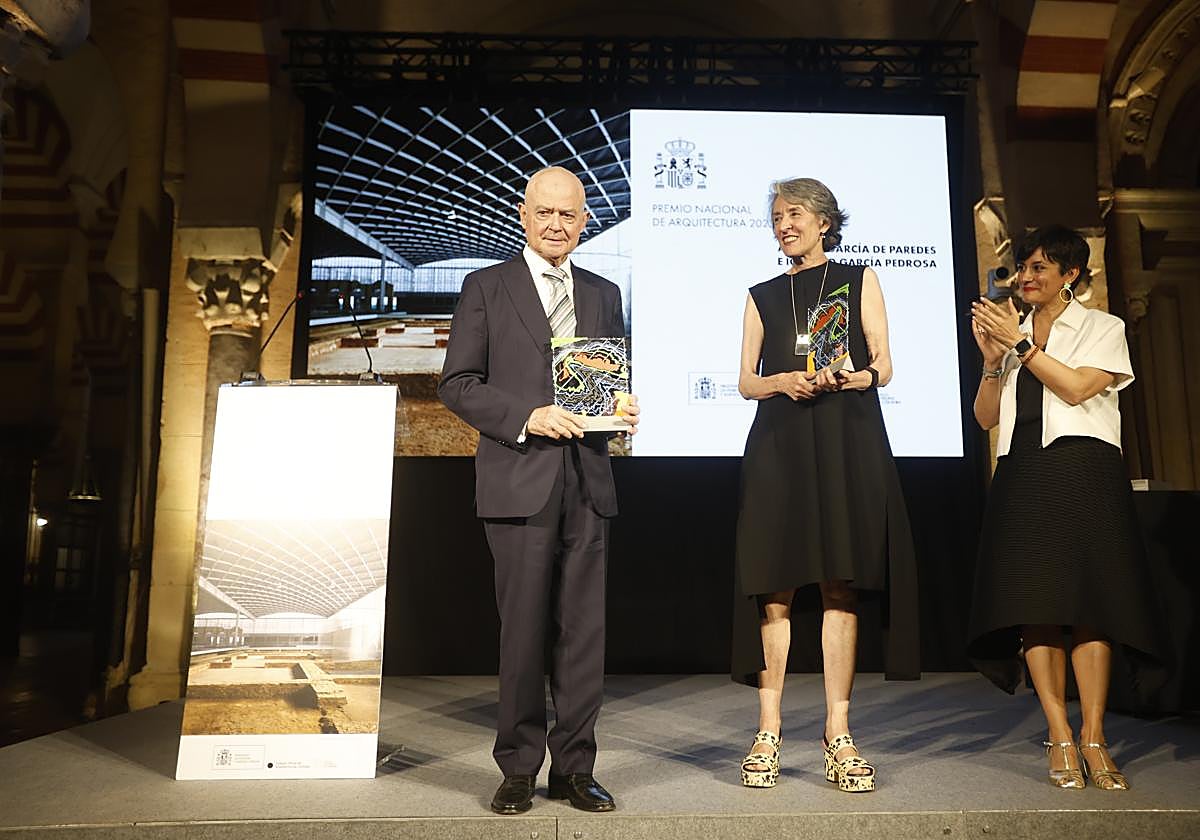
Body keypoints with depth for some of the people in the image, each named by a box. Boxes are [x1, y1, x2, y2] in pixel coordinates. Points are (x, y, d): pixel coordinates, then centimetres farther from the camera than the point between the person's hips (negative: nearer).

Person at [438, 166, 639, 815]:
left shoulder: (603, 294, 17)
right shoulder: (486, 288, 5)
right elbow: (456, 384, -1)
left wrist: (623, 409, -3)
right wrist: (527, 416, -14)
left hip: (587, 481, 3)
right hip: (519, 481, -3)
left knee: (584, 630, 6)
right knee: (523, 629, 4)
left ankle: (573, 768, 19)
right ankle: (518, 770, 19)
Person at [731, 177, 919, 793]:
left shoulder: (859, 281, 14)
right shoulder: (762, 297, 19)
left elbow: (882, 368, 6)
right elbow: (746, 382, 12)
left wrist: (847, 377, -15)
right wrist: (783, 381, -9)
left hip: (846, 445, -1)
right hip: (779, 447, 1)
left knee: (841, 588, -3)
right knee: (775, 589, -3)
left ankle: (839, 733, 3)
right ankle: (768, 731, 2)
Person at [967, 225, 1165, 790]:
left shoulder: (1102, 328, 10)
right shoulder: (1011, 332, 18)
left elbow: (1077, 387, -9)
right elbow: (986, 417, 11)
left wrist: (1019, 343, -7)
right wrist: (993, 358, -2)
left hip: (1084, 471, -2)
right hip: (1024, 473, 3)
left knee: (1090, 603, -7)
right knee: (1035, 603, -5)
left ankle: (1092, 739, -2)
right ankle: (1060, 737, -1)